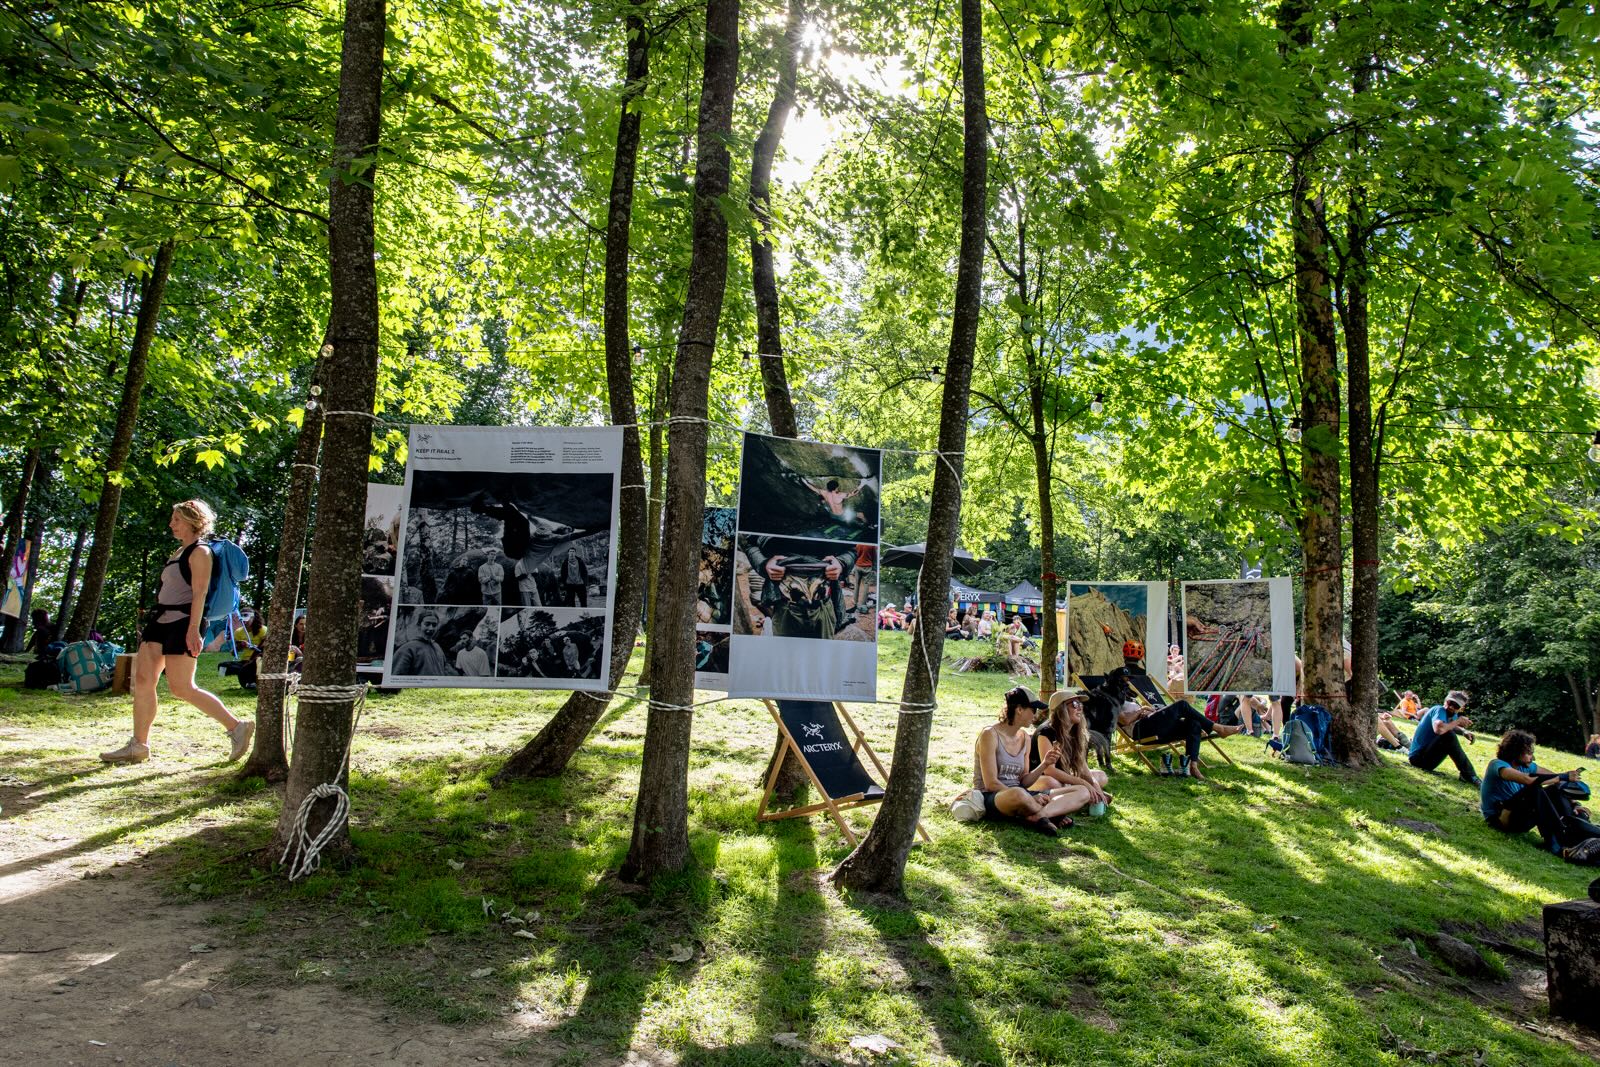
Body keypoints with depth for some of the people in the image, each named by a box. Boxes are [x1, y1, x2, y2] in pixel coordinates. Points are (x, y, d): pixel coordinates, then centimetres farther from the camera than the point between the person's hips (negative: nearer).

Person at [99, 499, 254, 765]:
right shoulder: (179, 552, 20)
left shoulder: (200, 552, -8)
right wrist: (153, 622, 22)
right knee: (143, 679, 3)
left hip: (182, 622, -9)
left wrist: (193, 629, -24)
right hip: (161, 621, 9)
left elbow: (199, 593, -17)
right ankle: (139, 746, 9)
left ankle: (236, 726, -3)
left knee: (181, 688, -10)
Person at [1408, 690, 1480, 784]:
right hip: (1419, 757, -10)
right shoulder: (1439, 710, -17)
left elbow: (1453, 728, 30)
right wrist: (1458, 721, -21)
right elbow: (1438, 729, -38)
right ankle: (1468, 775, -17)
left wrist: (1464, 731, 6)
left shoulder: (1452, 714, 6)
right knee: (1448, 735, -25)